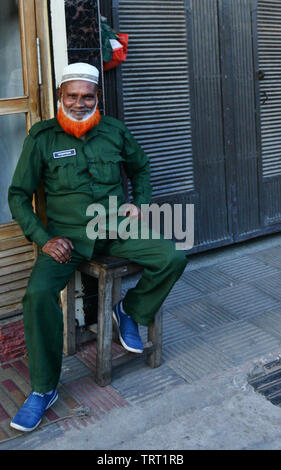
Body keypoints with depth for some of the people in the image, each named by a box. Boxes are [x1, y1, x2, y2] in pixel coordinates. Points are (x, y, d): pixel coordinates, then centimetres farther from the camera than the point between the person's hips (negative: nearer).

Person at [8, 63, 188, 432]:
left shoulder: (115, 131, 7)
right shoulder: (42, 137, 0)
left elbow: (141, 169, 24)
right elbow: (19, 195, 2)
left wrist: (139, 203, 5)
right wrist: (43, 239, -11)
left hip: (116, 228, 3)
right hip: (67, 235, -2)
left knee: (173, 258, -19)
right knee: (39, 293, -28)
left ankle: (130, 311, 11)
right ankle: (43, 389, -9)